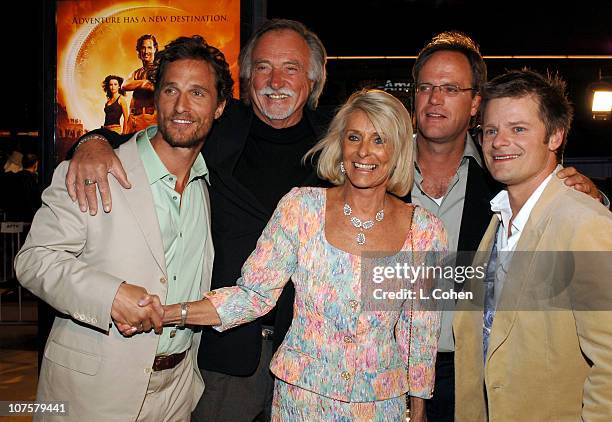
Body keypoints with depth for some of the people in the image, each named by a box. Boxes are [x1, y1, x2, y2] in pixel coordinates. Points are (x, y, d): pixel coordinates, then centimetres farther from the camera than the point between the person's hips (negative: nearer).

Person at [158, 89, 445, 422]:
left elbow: (420, 332, 2)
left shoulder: (425, 230, -7)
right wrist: (166, 313, -19)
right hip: (301, 394, 0)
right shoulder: (301, 206, -10)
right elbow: (254, 294, -8)